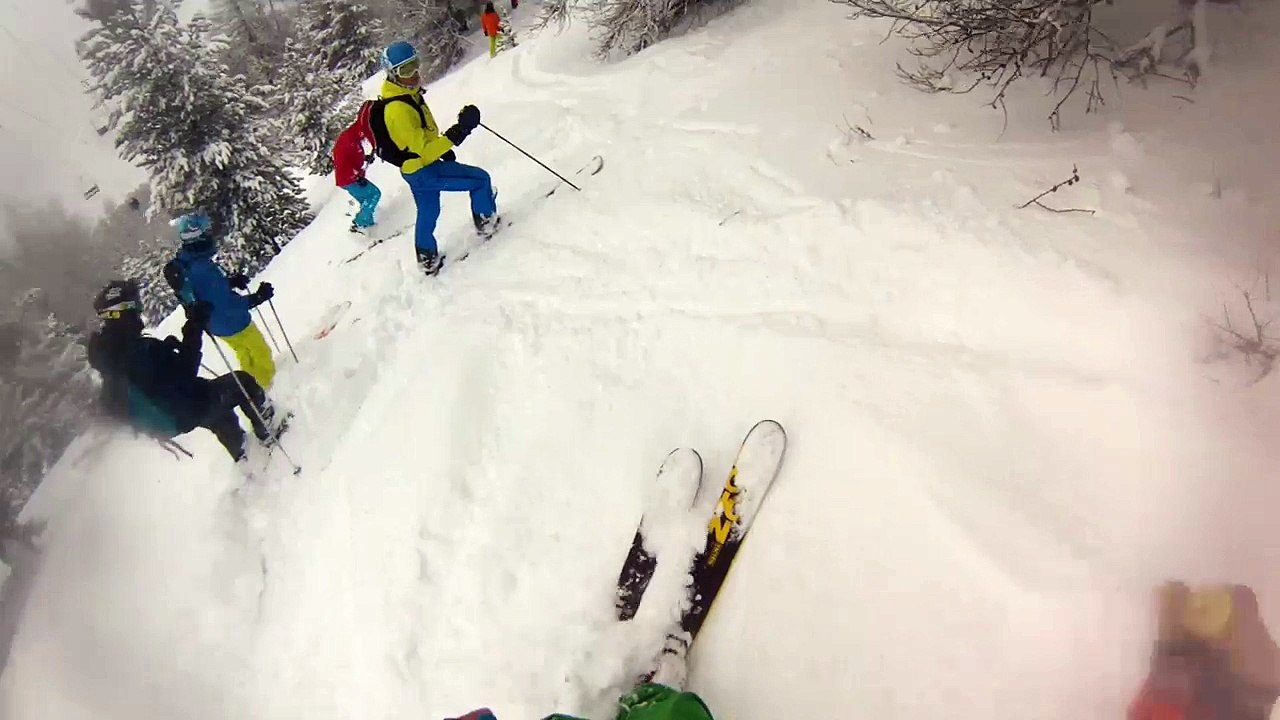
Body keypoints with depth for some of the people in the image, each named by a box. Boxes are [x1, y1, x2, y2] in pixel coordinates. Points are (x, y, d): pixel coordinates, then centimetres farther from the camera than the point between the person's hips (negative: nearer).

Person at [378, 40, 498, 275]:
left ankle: (427, 258, 41)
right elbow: (424, 151, -32)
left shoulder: (408, 93, 2)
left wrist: (443, 149, 20)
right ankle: (487, 223, 16)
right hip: (424, 172, -10)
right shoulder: (399, 110, -30)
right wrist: (459, 131, -40)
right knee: (481, 179, -2)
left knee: (428, 213, 24)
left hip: (415, 169, 10)